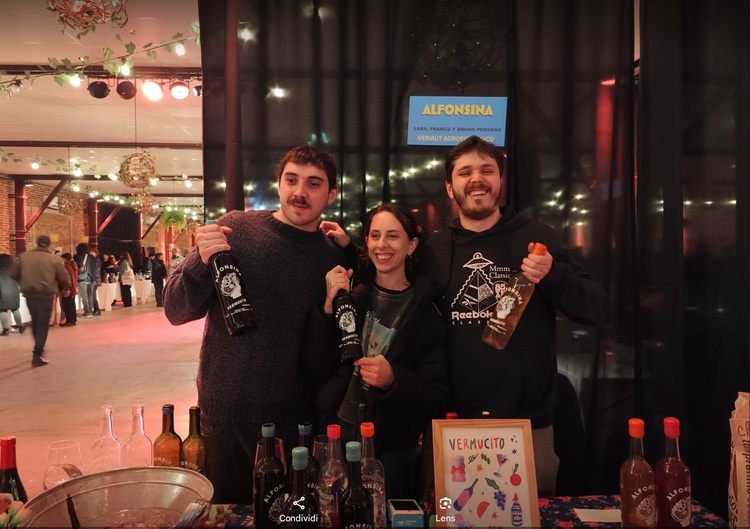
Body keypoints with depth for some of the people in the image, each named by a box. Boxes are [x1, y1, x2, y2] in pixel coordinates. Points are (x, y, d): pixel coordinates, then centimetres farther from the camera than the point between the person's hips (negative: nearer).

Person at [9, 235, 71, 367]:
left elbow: (13, 274, 4)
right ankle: (37, 355, -3)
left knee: (35, 322, 21)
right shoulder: (55, 259, -5)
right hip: (46, 295, -3)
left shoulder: (23, 256, 3)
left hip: (29, 294, 4)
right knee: (43, 324, 1)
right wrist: (66, 289, 17)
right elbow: (64, 277, -3)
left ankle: (39, 348, 36)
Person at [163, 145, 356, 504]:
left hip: (297, 419, 1)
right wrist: (201, 263, -25)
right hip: (225, 412, -1)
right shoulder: (235, 228, -7)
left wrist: (349, 253, -6)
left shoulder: (335, 254, 0)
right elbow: (175, 312, -4)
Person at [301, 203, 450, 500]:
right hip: (333, 436, 2)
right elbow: (315, 370, -6)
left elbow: (437, 400, -6)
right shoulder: (350, 295, -1)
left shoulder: (427, 310, -6)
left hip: (392, 452, -1)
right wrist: (329, 306, -16)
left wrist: (393, 380, -25)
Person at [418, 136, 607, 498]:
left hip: (528, 426, -1)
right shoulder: (433, 251, 2)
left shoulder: (537, 238, -1)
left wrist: (554, 275, -21)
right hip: (452, 425, 1)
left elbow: (596, 310, -5)